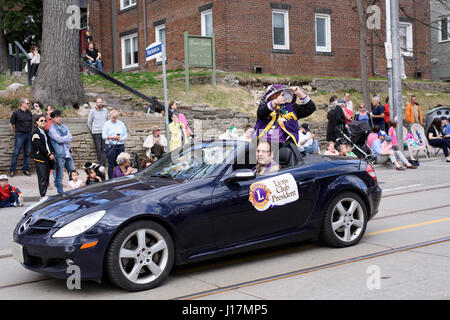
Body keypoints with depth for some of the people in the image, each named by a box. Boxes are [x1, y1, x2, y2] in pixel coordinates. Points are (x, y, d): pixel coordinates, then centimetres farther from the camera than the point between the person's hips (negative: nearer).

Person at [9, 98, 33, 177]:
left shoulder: (29, 113, 8)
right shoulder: (16, 113, -5)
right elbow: (11, 124, 3)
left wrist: (30, 131, 14)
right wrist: (15, 134, 4)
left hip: (28, 135, 5)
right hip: (19, 135, -5)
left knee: (27, 153, 7)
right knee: (16, 153, -3)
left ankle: (26, 170, 15)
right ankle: (12, 171, 3)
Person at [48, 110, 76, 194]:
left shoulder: (64, 127, 16)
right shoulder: (52, 129, -4)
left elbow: (70, 138, 5)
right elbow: (59, 139, -15)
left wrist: (63, 139, -9)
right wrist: (66, 138, 0)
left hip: (68, 153, 6)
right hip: (59, 155, -6)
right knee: (59, 175, 0)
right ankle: (60, 193, 9)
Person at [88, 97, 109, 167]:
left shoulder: (105, 110, 10)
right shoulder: (92, 111, 3)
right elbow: (89, 123, 10)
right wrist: (92, 131, 9)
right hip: (96, 133, -2)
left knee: (104, 149, -6)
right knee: (98, 149, -1)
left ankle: (102, 164, -8)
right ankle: (100, 163, 7)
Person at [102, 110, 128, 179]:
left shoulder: (121, 124, 13)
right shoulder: (107, 124, 5)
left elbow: (126, 134, 11)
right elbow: (103, 136, -2)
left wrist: (121, 139, -9)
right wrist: (112, 137, -14)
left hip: (120, 146, 2)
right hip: (110, 147, -2)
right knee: (111, 164, 0)